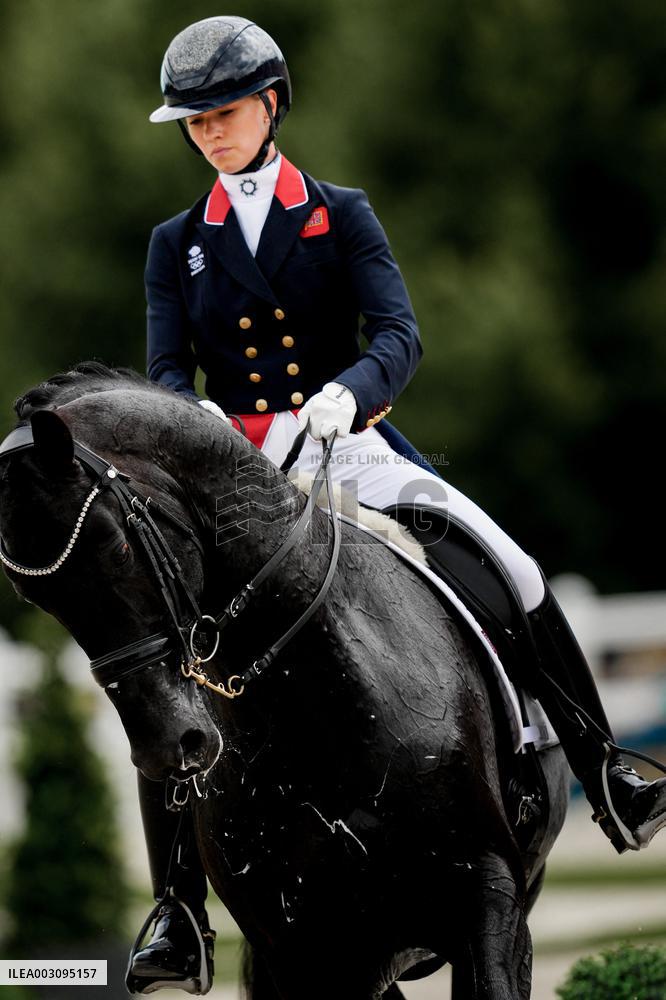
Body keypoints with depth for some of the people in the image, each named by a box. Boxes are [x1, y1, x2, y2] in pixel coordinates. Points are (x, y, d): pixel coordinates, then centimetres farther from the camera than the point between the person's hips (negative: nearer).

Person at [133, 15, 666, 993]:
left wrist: (347, 391, -31)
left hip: (351, 447, 0)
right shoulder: (178, 244, 10)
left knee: (515, 576, -15)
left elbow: (399, 336, -8)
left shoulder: (342, 217, 5)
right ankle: (177, 906, -14)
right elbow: (168, 371, 1)